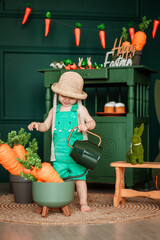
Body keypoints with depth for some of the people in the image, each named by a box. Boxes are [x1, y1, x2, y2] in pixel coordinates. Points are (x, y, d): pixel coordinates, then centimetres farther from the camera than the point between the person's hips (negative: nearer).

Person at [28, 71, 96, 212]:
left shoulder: (80, 109, 2)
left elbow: (92, 122, 0)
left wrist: (86, 126, -22)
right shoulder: (54, 111, 10)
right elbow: (46, 126, 15)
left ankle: (83, 202, 14)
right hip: (59, 152, 2)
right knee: (58, 177, 3)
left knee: (79, 177, 4)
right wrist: (37, 125, -5)